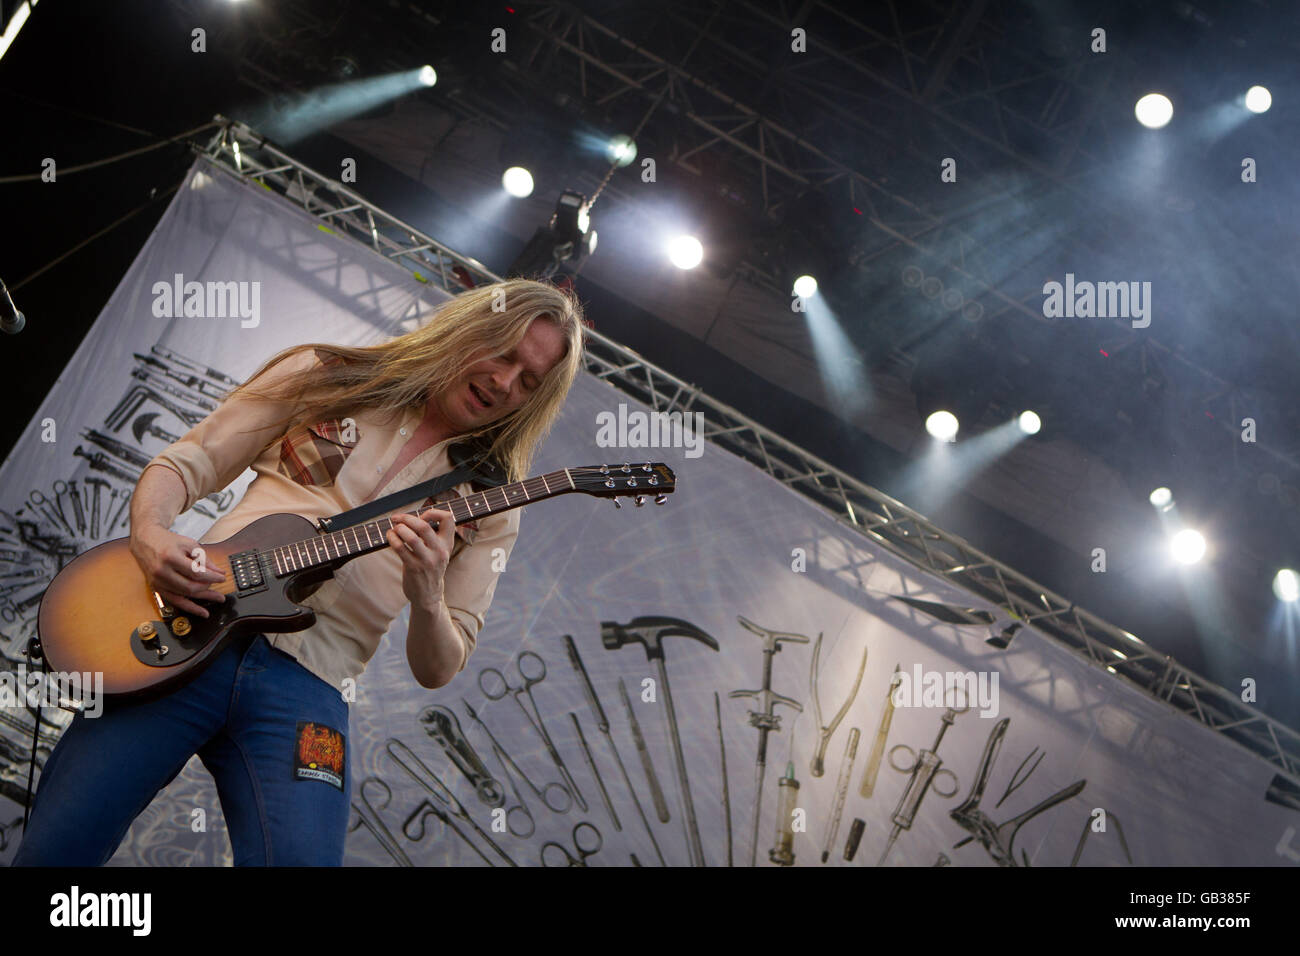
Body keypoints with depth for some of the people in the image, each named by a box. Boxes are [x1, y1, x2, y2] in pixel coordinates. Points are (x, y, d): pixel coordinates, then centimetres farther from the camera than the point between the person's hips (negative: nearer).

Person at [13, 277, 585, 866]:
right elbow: (186, 463, 12)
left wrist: (426, 598, -17)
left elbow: (437, 670, 6)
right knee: (51, 851, -8)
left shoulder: (488, 506, 10)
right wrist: (150, 535, -10)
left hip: (308, 685, 0)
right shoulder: (328, 376, 12)